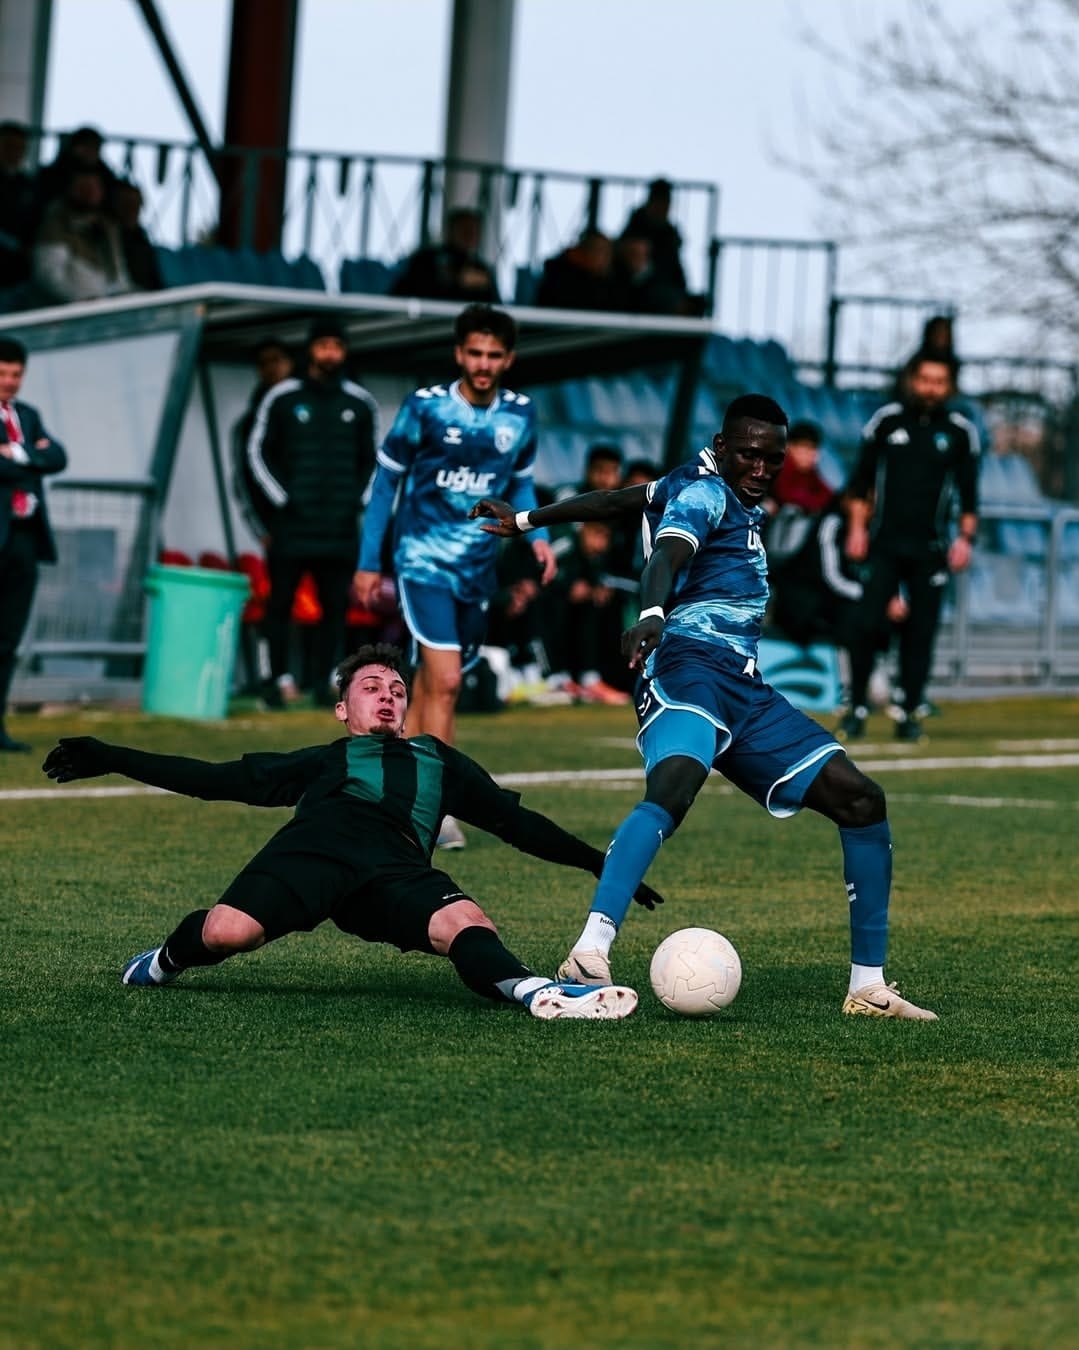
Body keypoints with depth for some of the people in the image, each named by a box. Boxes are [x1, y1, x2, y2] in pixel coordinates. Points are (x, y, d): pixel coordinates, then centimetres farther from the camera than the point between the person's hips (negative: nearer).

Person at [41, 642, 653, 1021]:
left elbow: (516, 821, 44)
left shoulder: (438, 760, 43)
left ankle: (536, 993, -59)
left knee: (467, 924, -33)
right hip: (316, 846, -1)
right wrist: (110, 760, 25)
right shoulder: (320, 761, 37)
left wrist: (601, 864, 39)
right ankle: (168, 960, 4)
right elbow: (218, 780, 31)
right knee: (228, 931, -29)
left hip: (396, 868, 1)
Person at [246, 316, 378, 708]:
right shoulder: (282, 397, 2)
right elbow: (258, 452, 5)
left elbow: (370, 459, 19)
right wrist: (280, 500, -3)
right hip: (291, 525, -2)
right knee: (280, 603, -1)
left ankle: (323, 680, 6)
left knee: (335, 605, 1)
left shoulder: (360, 404, 9)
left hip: (340, 527, 2)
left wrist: (356, 499, 5)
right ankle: (278, 679, 5)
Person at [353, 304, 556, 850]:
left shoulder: (520, 415, 2)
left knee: (433, 687, 12)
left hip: (478, 572, 5)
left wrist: (537, 535, -1)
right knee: (444, 681, -15)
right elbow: (386, 479, 0)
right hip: (425, 561, -5)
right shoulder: (425, 407, -9)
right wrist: (368, 562, 0)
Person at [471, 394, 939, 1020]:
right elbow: (668, 555, -23)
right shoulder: (703, 491, -1)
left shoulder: (734, 495, 25)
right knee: (671, 790, -36)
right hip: (692, 670, -10)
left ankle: (870, 985, 8)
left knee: (862, 800, 4)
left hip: (747, 692, 10)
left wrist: (527, 520, 46)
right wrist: (652, 614, -45)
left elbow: (620, 499, 35)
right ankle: (591, 951, -53)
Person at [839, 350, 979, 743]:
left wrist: (965, 538, -1)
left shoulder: (960, 431, 6)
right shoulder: (886, 421, 5)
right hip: (884, 544, -1)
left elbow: (968, 493, 10)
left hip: (930, 549, 1)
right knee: (866, 623, -10)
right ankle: (857, 707, -1)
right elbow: (860, 481, 9)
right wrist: (857, 528, 1)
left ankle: (908, 713, 7)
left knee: (920, 632, 0)